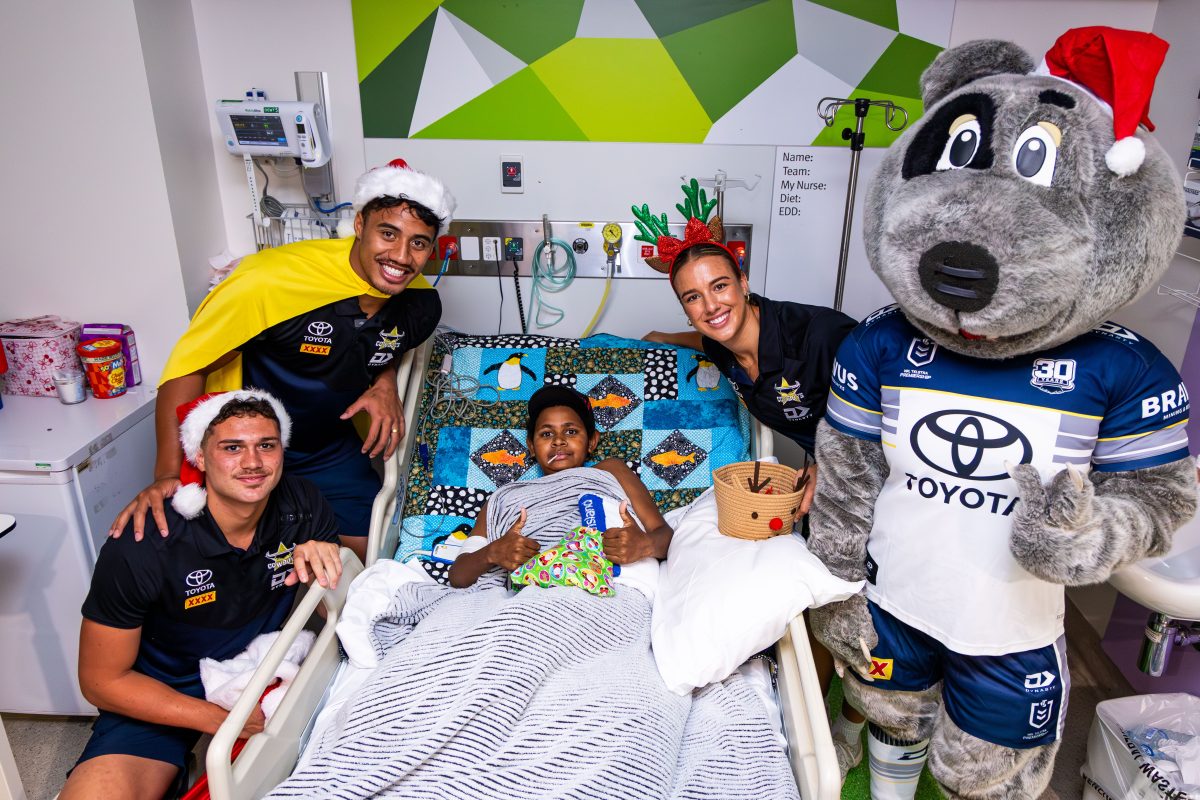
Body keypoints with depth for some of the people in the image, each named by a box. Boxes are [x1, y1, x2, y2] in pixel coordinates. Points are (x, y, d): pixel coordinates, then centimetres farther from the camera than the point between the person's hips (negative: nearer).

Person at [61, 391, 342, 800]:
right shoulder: (140, 548, -23)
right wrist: (220, 719, -19)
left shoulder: (302, 505, -14)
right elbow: (102, 681, -12)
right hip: (160, 697, -5)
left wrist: (329, 562, -26)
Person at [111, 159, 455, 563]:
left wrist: (386, 383, -12)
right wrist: (169, 473, -28)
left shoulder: (421, 305, -14)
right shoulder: (271, 279, -31)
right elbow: (188, 365, -21)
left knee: (369, 560, 9)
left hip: (333, 452, 4)